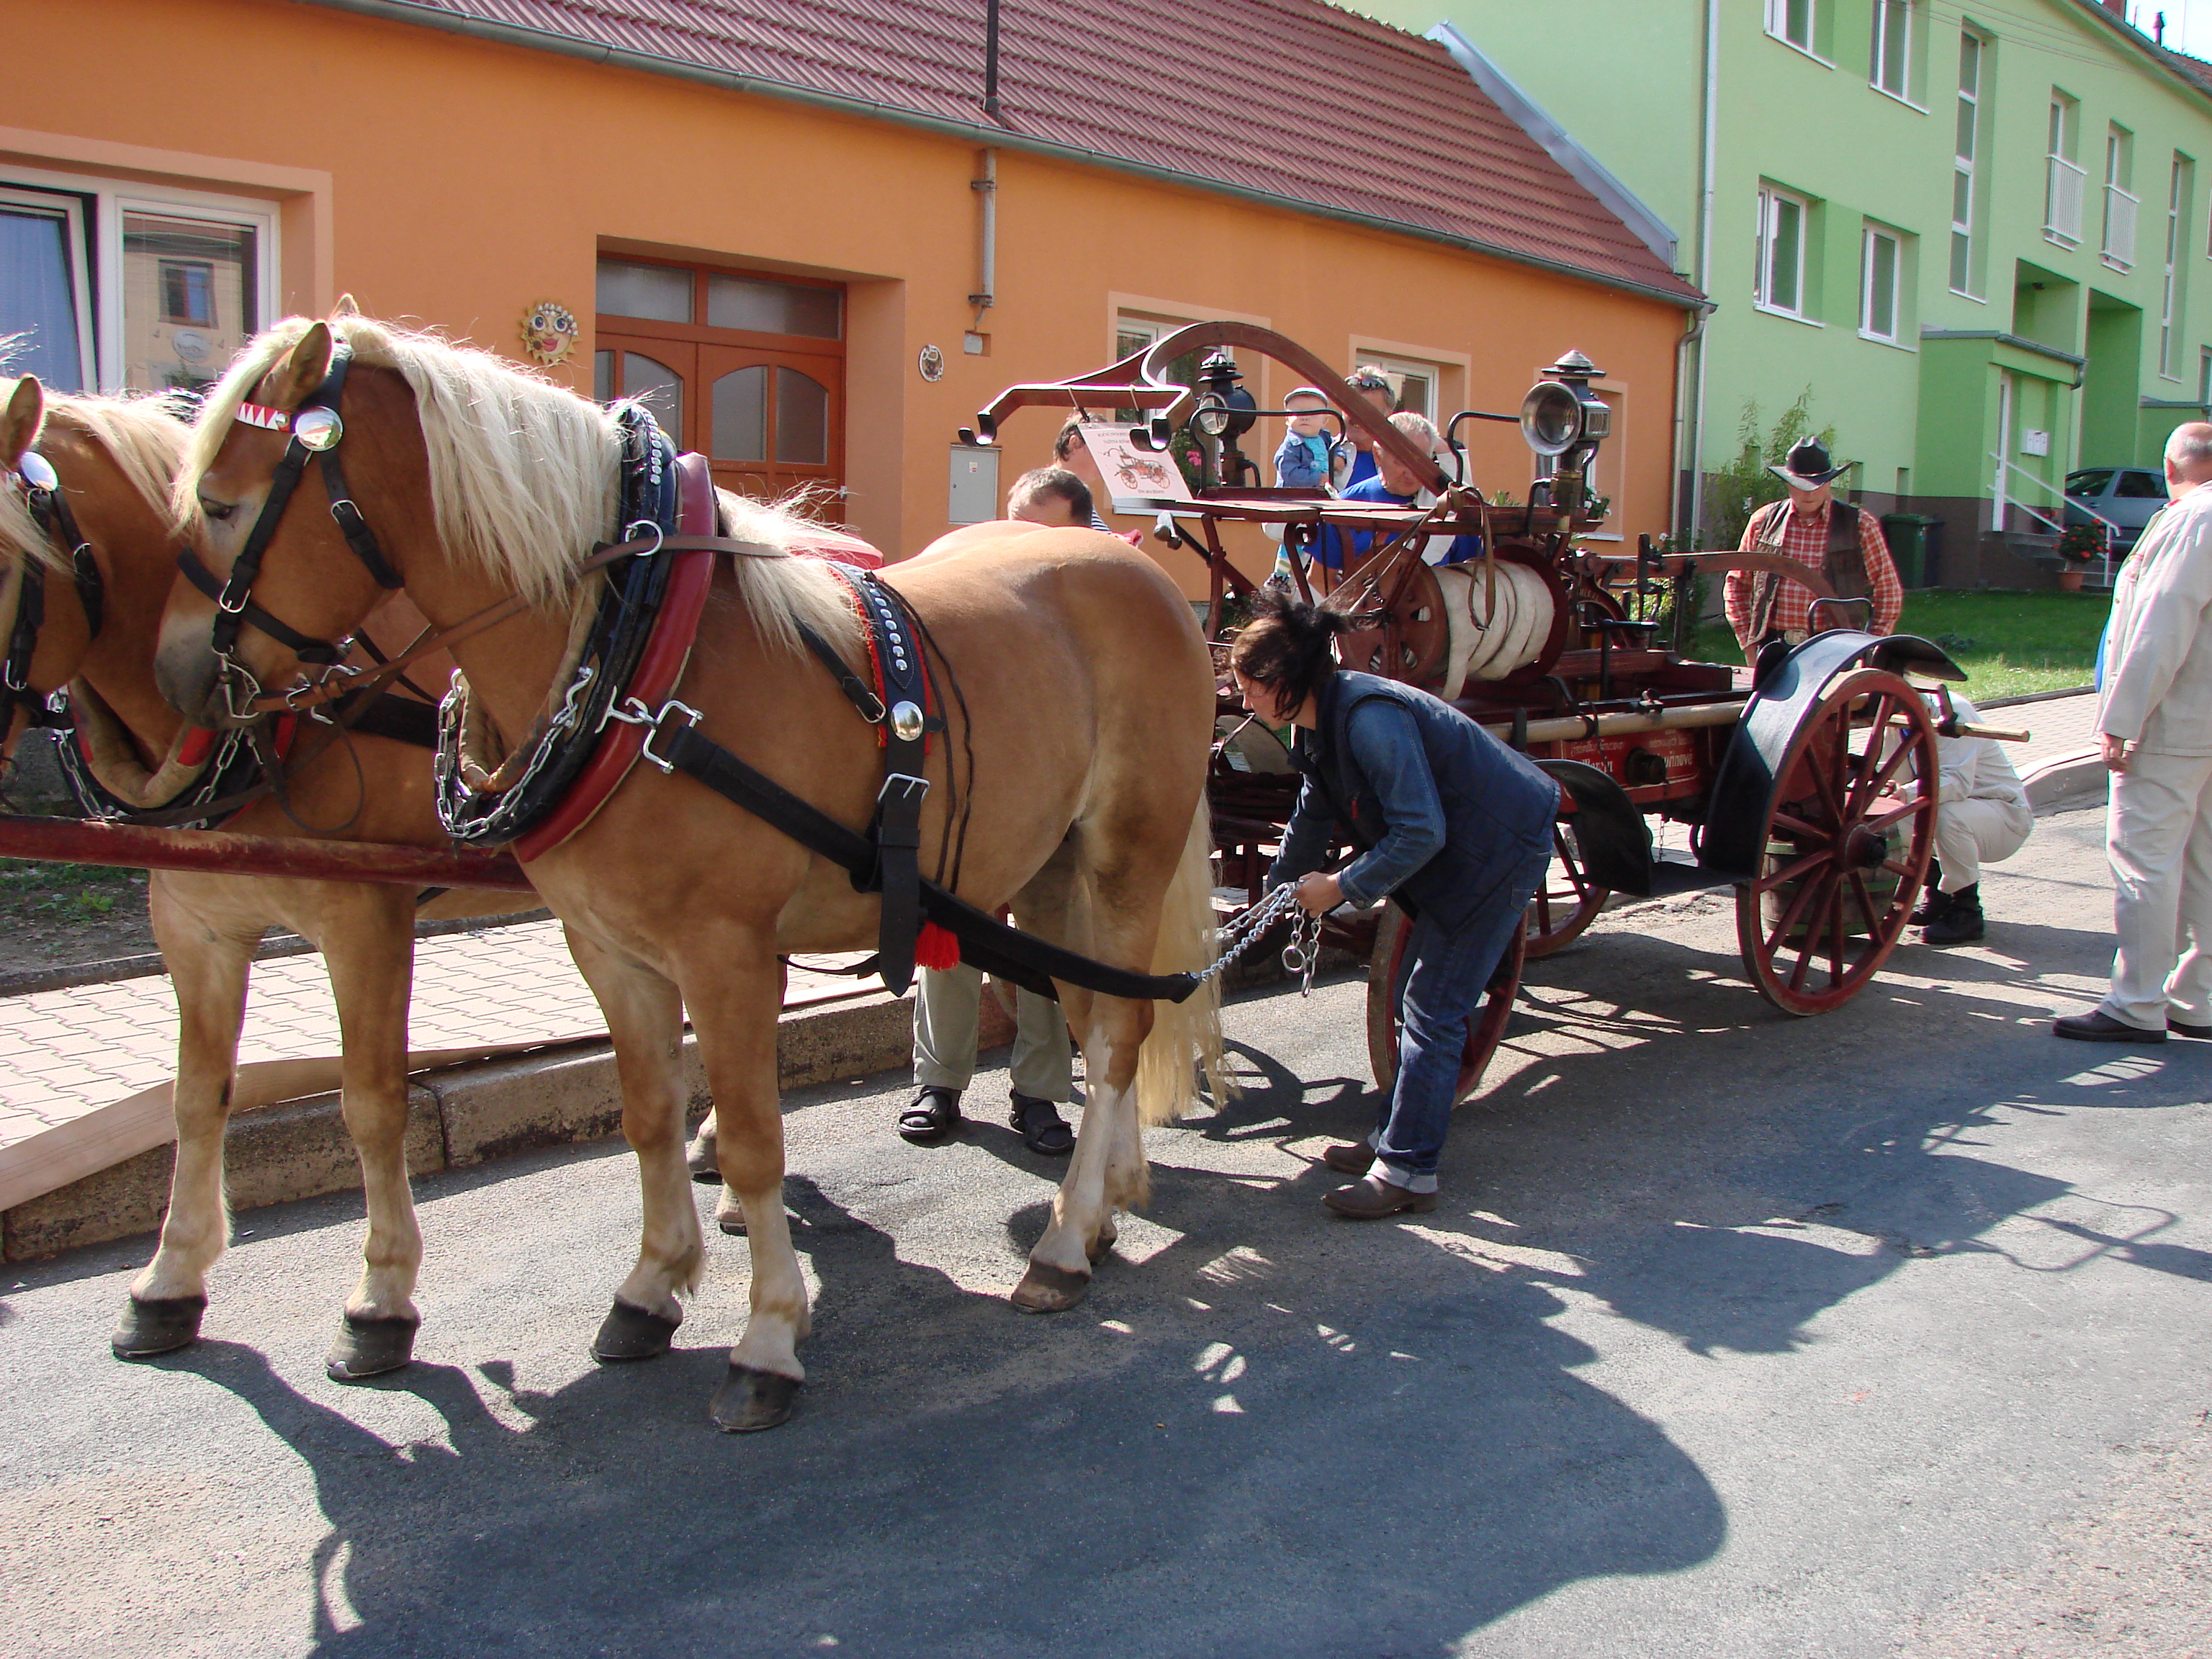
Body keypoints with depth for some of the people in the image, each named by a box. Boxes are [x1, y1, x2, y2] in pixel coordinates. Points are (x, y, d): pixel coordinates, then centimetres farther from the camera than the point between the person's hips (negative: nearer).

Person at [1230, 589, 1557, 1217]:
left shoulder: (1368, 717, -28)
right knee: (1421, 1002, 15)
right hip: (1457, 850, 10)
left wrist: (1341, 886, -20)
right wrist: (1273, 897, 30)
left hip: (1500, 848, -10)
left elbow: (1421, 832, -29)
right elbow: (1313, 819, 21)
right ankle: (1394, 1138, 26)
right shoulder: (1321, 724, 4)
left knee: (1434, 1012, -8)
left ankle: (1408, 1171, -3)